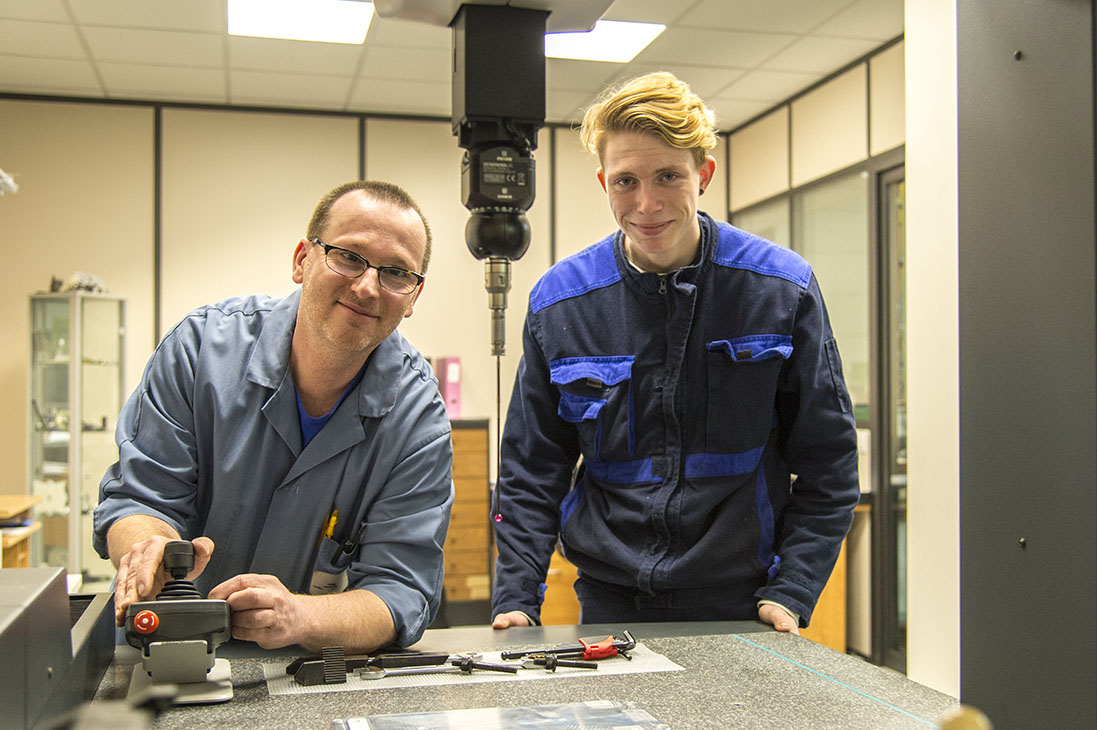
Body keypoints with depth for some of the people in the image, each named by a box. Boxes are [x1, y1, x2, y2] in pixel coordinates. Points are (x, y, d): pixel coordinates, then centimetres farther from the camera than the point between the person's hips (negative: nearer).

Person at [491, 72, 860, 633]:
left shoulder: (782, 288, -6)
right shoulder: (558, 303, -3)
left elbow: (826, 461, -1)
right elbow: (531, 471, 3)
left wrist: (790, 592, -8)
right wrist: (514, 600, -6)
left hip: (741, 601, -1)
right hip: (609, 604, 1)